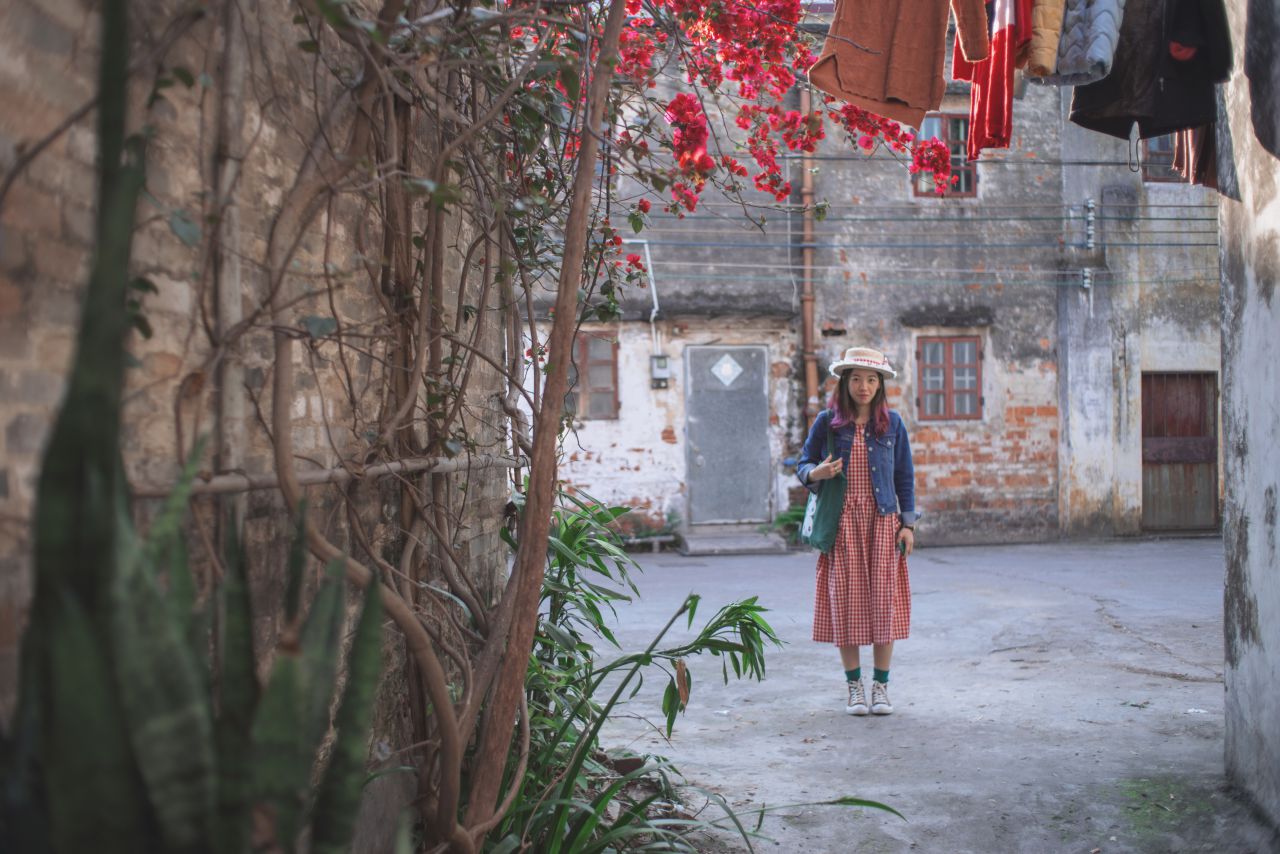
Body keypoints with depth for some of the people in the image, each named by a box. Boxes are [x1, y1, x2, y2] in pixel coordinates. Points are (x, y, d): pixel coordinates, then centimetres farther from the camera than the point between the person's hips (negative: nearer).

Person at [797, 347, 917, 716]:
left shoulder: (892, 423, 6)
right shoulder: (827, 421, 3)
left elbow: (905, 476, 10)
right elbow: (803, 465, 9)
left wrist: (908, 524, 4)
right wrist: (816, 473, -15)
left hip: (882, 521, 1)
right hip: (842, 522, 0)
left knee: (884, 600, -2)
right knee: (845, 600, -1)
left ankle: (881, 685, 8)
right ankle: (854, 685, 10)